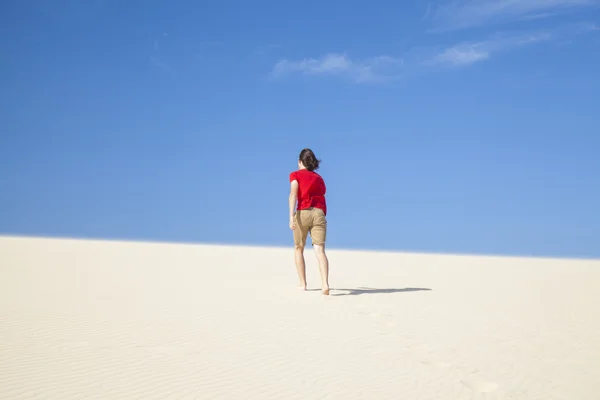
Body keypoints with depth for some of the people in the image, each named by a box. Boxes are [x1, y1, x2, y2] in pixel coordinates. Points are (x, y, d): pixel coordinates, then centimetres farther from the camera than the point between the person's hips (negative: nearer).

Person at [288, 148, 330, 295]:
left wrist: (291, 215, -17)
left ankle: (303, 284, 18)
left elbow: (293, 194, -6)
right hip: (319, 214, 2)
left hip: (303, 213, -2)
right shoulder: (319, 178, 24)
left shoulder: (296, 175, 11)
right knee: (320, 250, -9)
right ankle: (325, 284, -28)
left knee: (298, 249, 18)